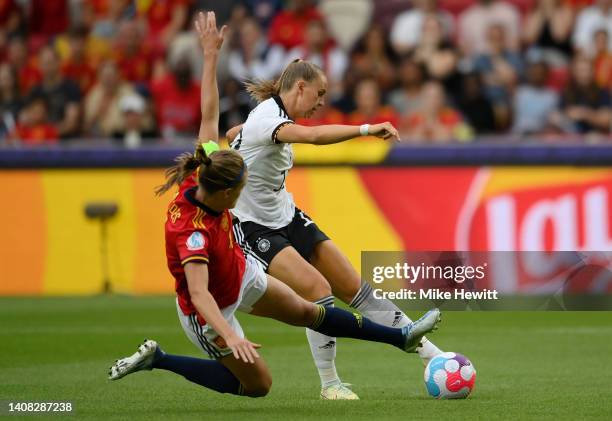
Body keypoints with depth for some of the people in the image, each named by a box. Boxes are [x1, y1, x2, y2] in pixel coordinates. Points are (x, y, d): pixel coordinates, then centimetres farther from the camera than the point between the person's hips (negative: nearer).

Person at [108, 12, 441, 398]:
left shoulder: (202, 175, -21)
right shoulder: (191, 229, -41)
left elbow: (210, 115, -12)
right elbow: (198, 294, -48)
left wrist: (211, 55, -11)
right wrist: (230, 338, -60)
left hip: (241, 273, 8)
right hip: (210, 311, -8)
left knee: (309, 312, 19)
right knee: (258, 385, 6)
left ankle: (401, 337, 31)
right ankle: (157, 359, 9)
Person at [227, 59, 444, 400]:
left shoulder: (272, 115, 5)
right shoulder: (267, 118, -24)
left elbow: (232, 134, 26)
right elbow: (314, 135, -44)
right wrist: (367, 129, -47)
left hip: (286, 216, 9)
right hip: (254, 228, -9)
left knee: (356, 288, 3)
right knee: (317, 289, -26)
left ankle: (430, 354, 3)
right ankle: (330, 384, -10)